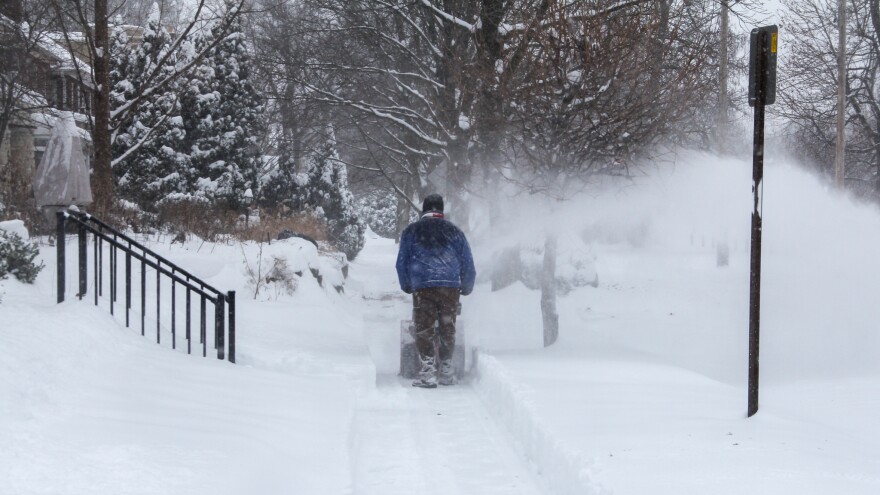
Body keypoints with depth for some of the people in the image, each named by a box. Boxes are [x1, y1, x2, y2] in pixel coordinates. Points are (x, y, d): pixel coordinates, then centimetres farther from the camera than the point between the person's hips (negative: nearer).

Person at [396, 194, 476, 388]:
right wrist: (466, 288, 30)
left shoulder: (411, 231, 10)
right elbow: (468, 264, 17)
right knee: (448, 329, 11)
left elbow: (402, 263, 12)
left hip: (422, 287, -2)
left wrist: (407, 286, 26)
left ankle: (427, 372, -10)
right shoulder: (455, 231, 13)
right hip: (451, 288, 2)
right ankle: (446, 371, 17)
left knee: (423, 329, -1)